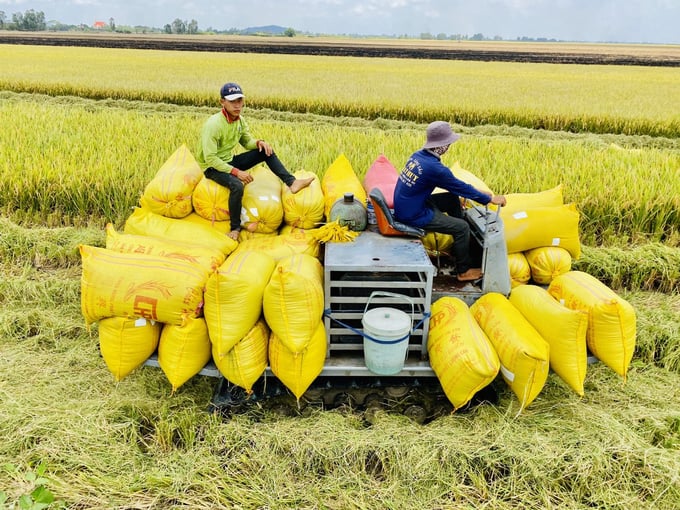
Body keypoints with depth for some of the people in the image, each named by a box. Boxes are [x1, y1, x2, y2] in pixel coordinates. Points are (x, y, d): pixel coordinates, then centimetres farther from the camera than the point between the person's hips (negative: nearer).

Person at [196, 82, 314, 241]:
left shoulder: (240, 120, -3)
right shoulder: (213, 124, -26)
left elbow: (247, 142, 11)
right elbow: (210, 158, -28)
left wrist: (259, 142, -14)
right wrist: (236, 171, -33)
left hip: (230, 161, 8)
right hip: (212, 167, -7)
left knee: (266, 151, -4)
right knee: (237, 185, -36)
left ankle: (291, 182, -7)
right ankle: (235, 228, -19)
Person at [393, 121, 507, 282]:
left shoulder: (418, 155, 2)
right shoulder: (434, 167, -26)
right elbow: (461, 187, -15)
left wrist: (477, 193, 19)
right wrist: (491, 199, -1)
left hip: (405, 205, 9)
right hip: (413, 216, -9)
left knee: (453, 199, 19)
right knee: (463, 227, -2)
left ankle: (461, 246, 30)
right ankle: (463, 271, 17)